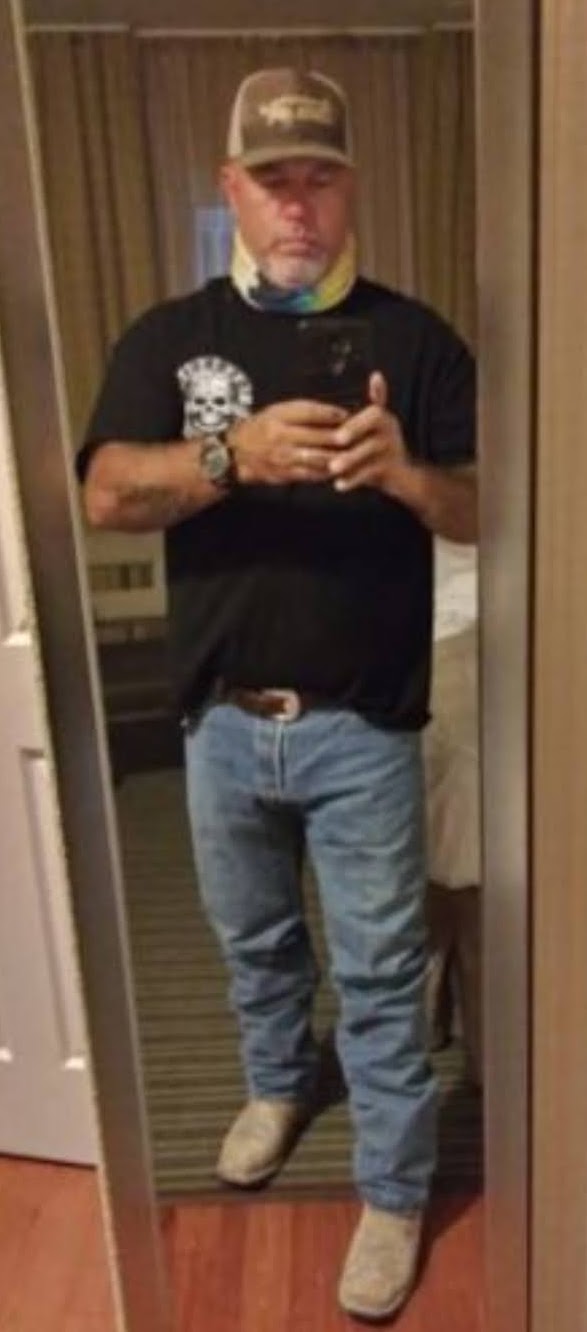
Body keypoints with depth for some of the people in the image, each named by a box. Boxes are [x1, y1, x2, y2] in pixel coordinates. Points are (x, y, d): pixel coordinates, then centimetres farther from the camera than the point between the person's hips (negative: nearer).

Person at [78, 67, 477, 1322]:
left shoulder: (415, 338, -1)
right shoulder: (167, 338, 2)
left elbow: (485, 510, -4)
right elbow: (108, 494, -12)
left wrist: (405, 472, -25)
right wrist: (235, 451, -29)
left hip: (364, 727, -2)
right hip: (223, 721, 3)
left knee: (380, 972, 9)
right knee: (253, 939, 23)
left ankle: (393, 1194, 30)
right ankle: (278, 1085, 51)